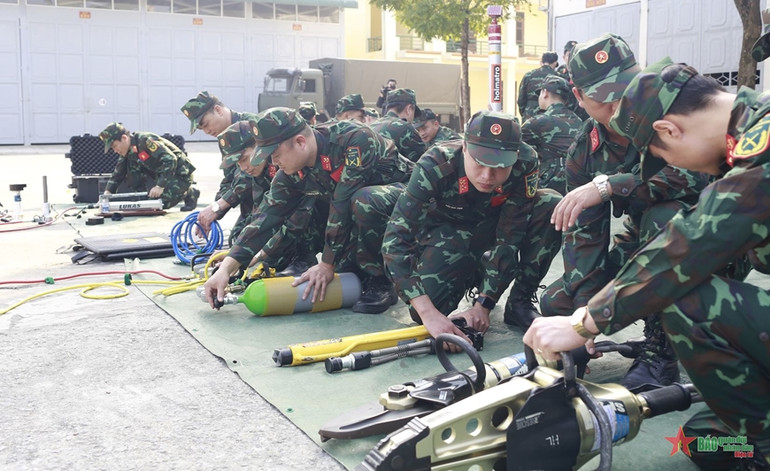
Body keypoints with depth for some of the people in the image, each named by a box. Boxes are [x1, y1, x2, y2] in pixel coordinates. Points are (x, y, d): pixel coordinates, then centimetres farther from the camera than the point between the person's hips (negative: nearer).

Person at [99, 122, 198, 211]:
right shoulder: (127, 153, 6)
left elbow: (170, 160, -30)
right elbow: (117, 175, 13)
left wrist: (160, 186, -32)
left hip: (180, 174, -9)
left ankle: (190, 193, 2)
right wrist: (108, 191, -4)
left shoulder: (145, 141, -22)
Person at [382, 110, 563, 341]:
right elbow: (395, 239, -38)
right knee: (422, 310, -23)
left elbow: (508, 239, -25)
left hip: (494, 229, 2)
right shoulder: (435, 166, -34)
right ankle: (471, 277, 11)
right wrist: (429, 313, -45)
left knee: (551, 205, -25)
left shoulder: (525, 163, -30)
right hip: (447, 231, -1)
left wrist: (483, 306, -29)